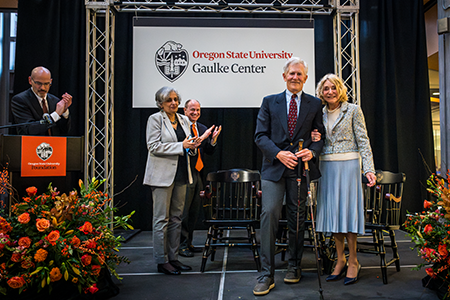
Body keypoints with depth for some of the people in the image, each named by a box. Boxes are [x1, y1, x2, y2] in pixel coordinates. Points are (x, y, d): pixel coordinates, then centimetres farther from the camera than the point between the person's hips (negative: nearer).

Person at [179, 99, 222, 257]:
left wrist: (213, 139, -4)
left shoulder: (203, 129, 15)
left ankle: (188, 243, 26)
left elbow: (209, 151, 12)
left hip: (198, 173, 8)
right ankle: (181, 245, 11)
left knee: (194, 211, 13)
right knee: (183, 211, -2)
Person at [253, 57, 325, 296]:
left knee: (297, 218, 8)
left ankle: (294, 267, 26)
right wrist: (279, 153, -13)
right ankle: (266, 274, -2)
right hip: (274, 167, -1)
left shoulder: (314, 104, 10)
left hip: (300, 168, 1)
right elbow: (260, 135, 2)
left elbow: (320, 135, 10)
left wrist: (311, 151, -11)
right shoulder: (269, 102, 8)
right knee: (269, 213, -10)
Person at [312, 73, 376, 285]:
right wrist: (314, 140, -6)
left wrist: (368, 169, -13)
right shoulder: (320, 113, 11)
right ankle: (340, 260, 18)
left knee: (347, 208, -3)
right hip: (327, 166, 4)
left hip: (348, 165, -4)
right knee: (332, 210, 6)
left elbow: (363, 141, -4)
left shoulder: (353, 110, 0)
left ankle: (353, 262, 12)